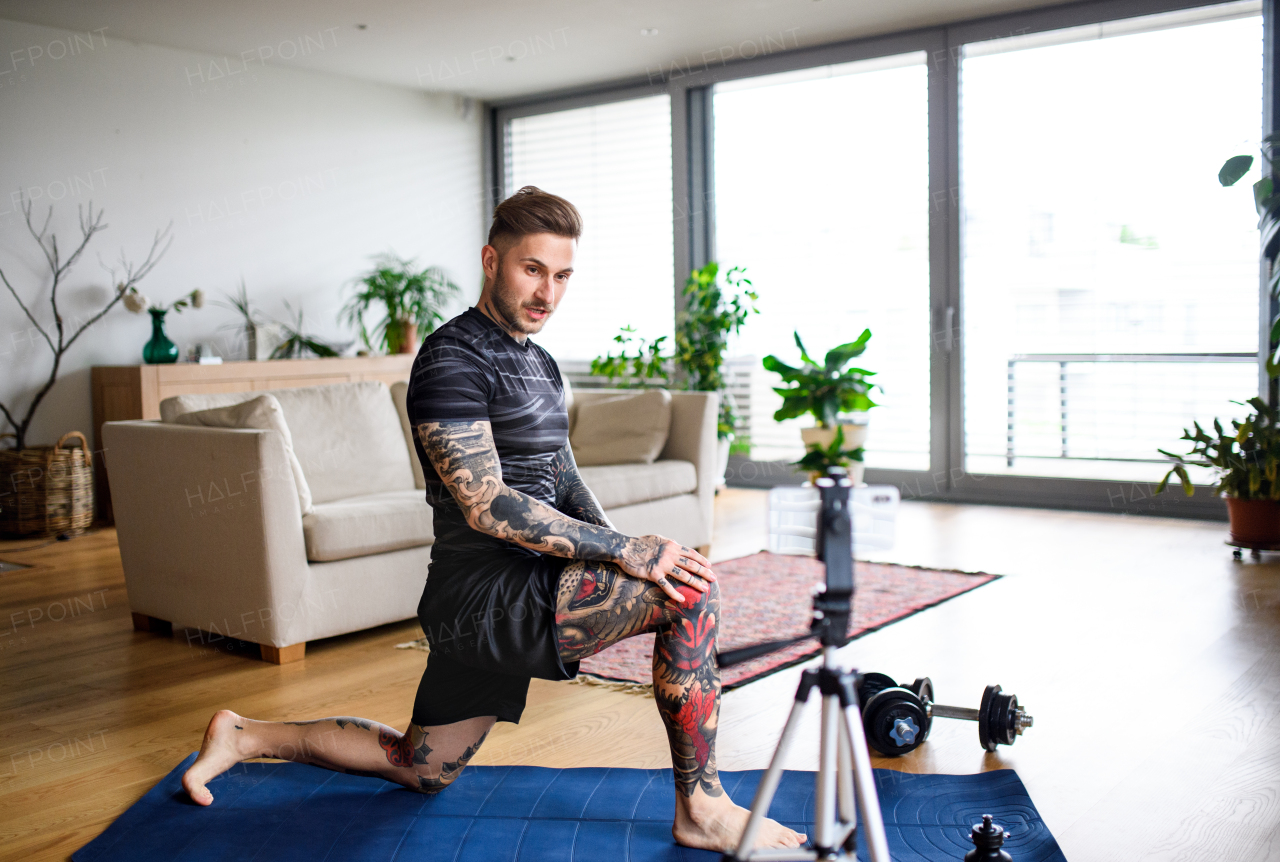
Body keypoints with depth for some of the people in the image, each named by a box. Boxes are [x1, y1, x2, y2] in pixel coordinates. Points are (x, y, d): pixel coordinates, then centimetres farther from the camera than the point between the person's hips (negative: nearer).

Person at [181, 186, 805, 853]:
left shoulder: (540, 365, 16)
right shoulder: (452, 359, -15)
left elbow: (565, 483, 19)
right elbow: (488, 507, -23)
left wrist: (622, 552, 1)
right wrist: (626, 552, -24)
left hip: (507, 602, 10)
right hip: (486, 596, -10)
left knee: (419, 770, 22)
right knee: (689, 587, -19)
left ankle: (244, 735, 33)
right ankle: (702, 810, -7)